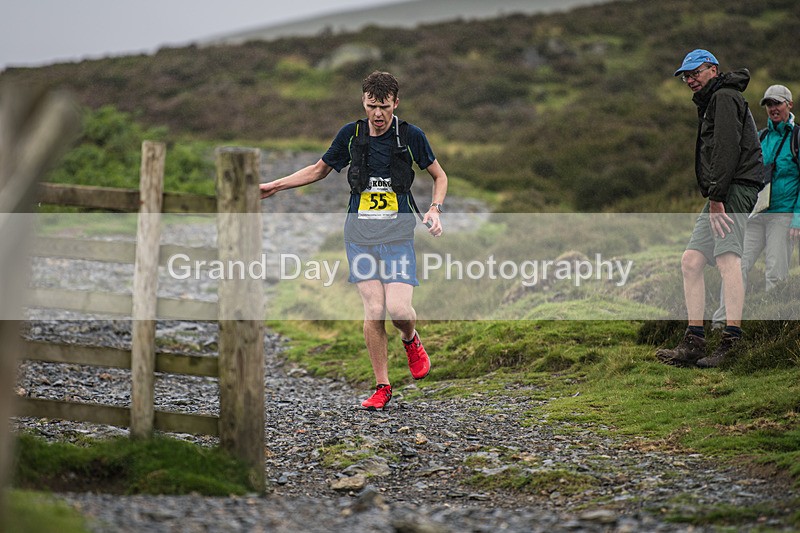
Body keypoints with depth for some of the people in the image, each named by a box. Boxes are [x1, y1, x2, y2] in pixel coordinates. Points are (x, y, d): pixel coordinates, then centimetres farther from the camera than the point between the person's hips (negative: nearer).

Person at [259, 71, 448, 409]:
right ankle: (382, 386, 7)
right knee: (373, 311, -6)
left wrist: (435, 210, -5)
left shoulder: (410, 136, -2)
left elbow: (439, 176, 12)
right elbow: (319, 170, 20)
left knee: (398, 308, -16)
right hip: (360, 234, 2)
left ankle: (411, 340, 21)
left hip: (398, 235, -2)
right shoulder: (351, 134, 4)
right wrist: (276, 186, 15)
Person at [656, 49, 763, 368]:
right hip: (722, 194, 11)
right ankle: (693, 344, 1)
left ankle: (732, 341, -31)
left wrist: (716, 197, -21)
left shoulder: (724, 97, -4)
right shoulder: (710, 103, 28)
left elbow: (727, 149, -16)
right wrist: (713, 198, 13)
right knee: (691, 261, 4)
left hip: (735, 187, -11)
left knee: (727, 257, -22)